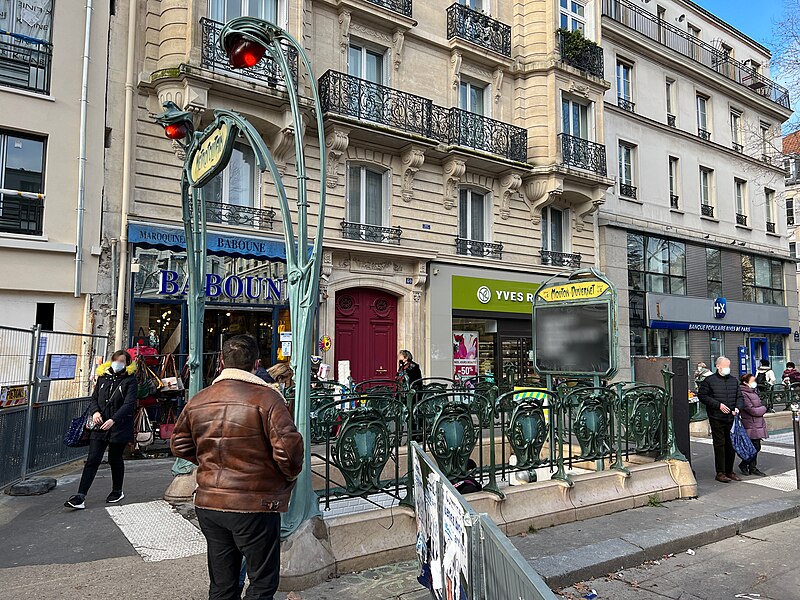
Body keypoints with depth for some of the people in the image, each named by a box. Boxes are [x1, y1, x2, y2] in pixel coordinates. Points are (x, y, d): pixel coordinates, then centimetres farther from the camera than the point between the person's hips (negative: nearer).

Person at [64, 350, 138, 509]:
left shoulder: (130, 381, -6)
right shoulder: (103, 377, 9)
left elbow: (129, 404, -15)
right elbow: (94, 398, 13)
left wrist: (113, 420, -26)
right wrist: (95, 412, -8)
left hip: (119, 428, -4)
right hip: (100, 426, 4)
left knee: (115, 460, 10)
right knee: (92, 460, -2)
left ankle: (117, 492, 29)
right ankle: (80, 497, -2)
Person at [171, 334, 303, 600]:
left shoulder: (198, 400, 4)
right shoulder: (267, 398, -15)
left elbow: (179, 444, 14)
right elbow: (288, 446, -21)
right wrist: (290, 475, -2)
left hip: (208, 502, 6)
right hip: (255, 504, -6)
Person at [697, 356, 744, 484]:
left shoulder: (734, 381, 14)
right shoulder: (709, 380, -3)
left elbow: (740, 397, 18)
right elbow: (702, 395, -7)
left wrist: (737, 407, -2)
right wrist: (718, 405, -13)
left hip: (731, 418, 5)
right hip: (716, 418, -5)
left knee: (731, 444, 10)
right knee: (720, 444, -4)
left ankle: (729, 471, 21)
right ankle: (720, 473, 1)